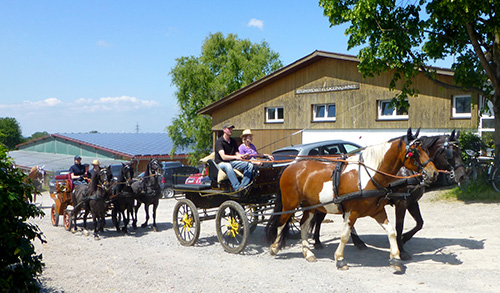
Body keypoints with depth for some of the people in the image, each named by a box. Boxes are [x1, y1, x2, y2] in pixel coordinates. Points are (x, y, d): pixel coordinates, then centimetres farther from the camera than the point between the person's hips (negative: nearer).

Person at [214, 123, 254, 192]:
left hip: (232, 162, 7)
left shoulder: (233, 141, 15)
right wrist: (235, 157, -36)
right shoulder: (219, 142, -9)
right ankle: (237, 187, -48)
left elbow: (237, 153, 12)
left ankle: (243, 186, -27)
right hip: (221, 163, -7)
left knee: (250, 165, -14)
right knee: (228, 166, -42)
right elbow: (223, 157, -22)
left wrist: (243, 156, -12)